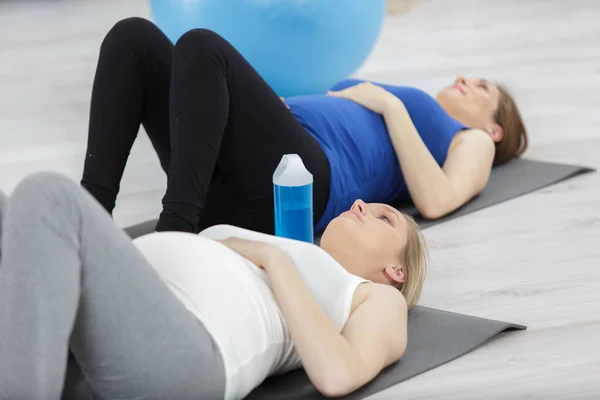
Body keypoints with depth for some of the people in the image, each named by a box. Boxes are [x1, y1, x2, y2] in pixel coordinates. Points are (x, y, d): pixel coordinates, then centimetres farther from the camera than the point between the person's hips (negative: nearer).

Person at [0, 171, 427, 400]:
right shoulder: (240, 244, 43)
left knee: (50, 196, -28)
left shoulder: (378, 299, 26)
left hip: (179, 352, -6)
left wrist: (273, 258, 5)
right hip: (86, 332, 7)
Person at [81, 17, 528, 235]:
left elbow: (435, 201, 2)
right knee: (134, 38, -15)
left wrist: (392, 105, 5)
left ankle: (176, 235, -39)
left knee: (201, 46, -29)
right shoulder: (374, 105, 44)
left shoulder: (471, 142, 27)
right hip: (231, 175, 7)